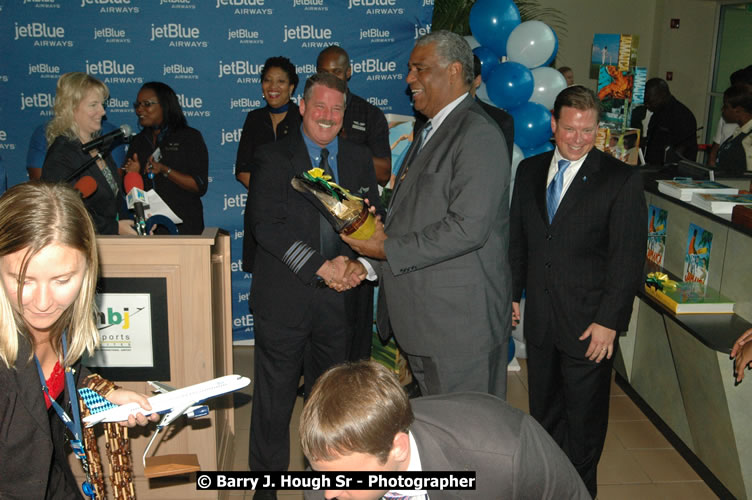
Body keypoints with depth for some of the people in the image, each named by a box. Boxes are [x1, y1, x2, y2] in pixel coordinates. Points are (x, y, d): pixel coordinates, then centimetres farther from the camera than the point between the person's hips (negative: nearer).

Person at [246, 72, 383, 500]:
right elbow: (266, 224, -11)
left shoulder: (359, 159, 11)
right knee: (275, 394, 3)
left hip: (340, 296, 4)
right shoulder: (274, 157, -1)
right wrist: (321, 267, -17)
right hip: (285, 296, -3)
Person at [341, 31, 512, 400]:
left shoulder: (478, 135, -15)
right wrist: (371, 261, 8)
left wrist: (389, 249, -18)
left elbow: (468, 228, -24)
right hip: (420, 318, 9)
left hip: (460, 321, -9)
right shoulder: (430, 132, 18)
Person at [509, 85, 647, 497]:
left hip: (589, 322, -4)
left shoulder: (622, 180, -9)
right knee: (544, 408, 19)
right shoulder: (529, 171, 6)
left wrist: (609, 320, -15)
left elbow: (628, 258, -11)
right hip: (538, 316, 5)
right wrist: (512, 293, 10)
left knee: (584, 417, 10)